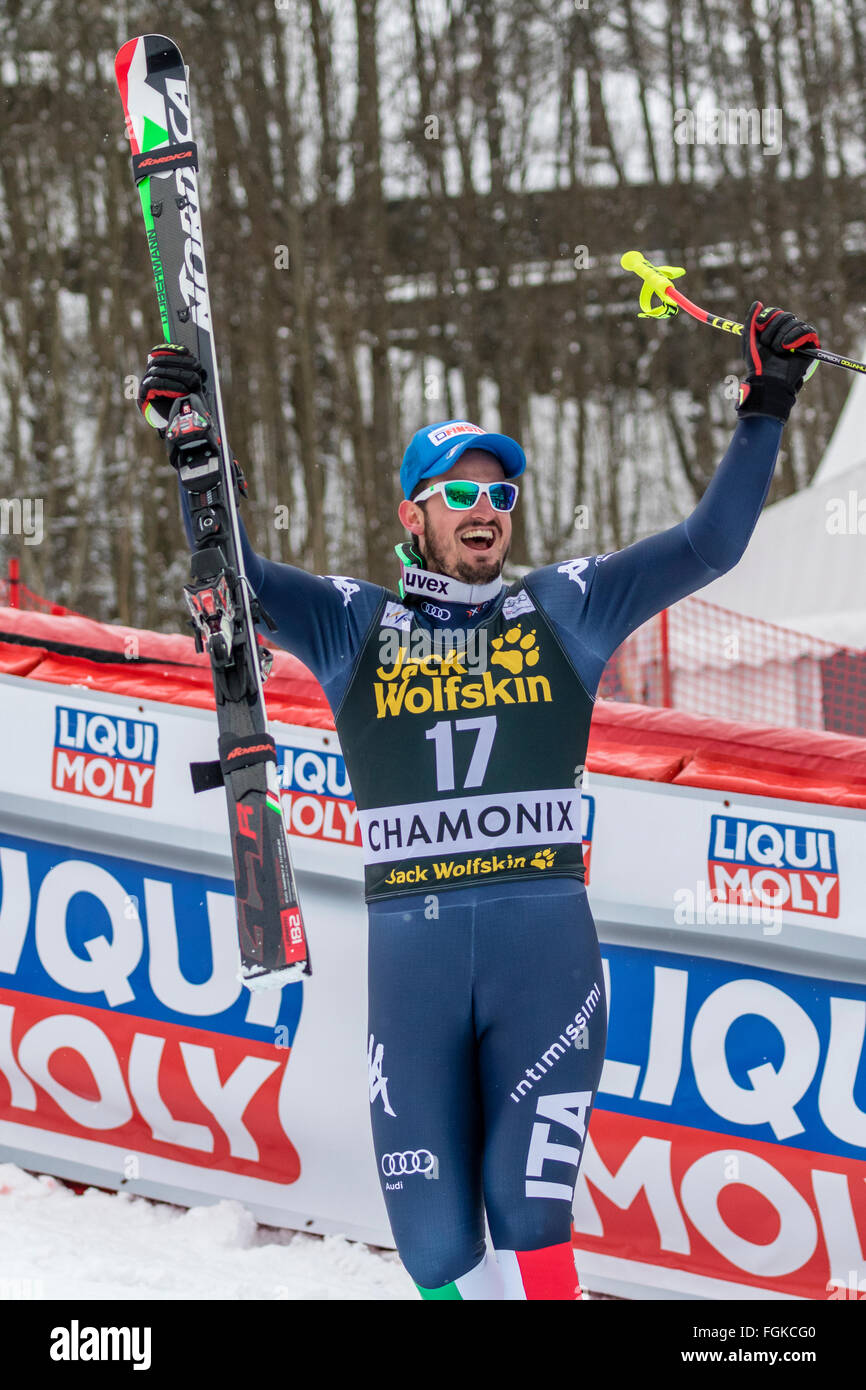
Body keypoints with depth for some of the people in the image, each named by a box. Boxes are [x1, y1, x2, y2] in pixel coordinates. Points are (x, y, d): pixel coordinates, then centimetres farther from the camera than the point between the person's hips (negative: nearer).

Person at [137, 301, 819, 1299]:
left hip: (546, 943, -1)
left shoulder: (566, 608, 13)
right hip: (410, 947, 1)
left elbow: (708, 544, 12)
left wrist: (765, 410, 4)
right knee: (435, 1240, 0)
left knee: (531, 1218, -12)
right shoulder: (351, 625, 12)